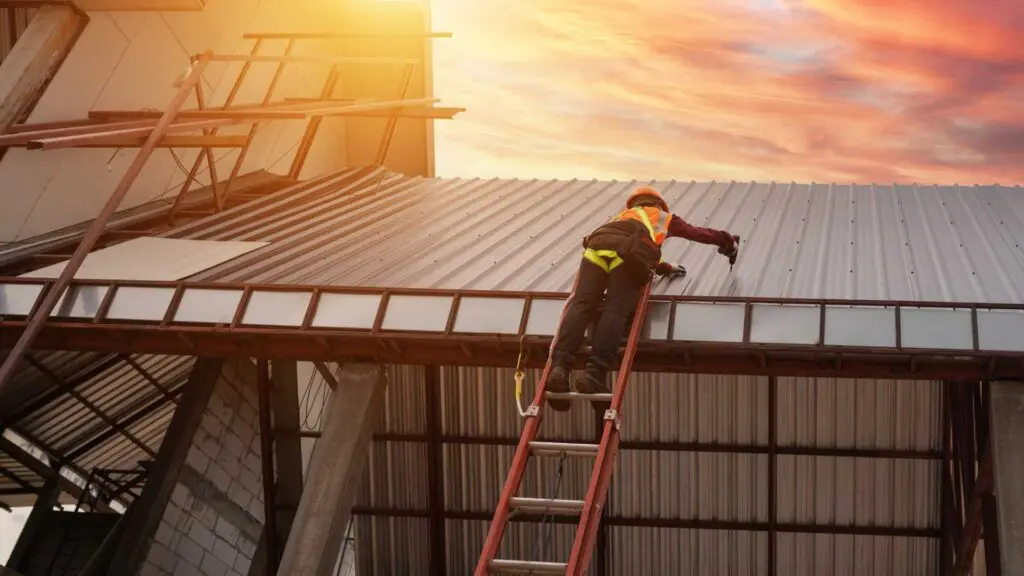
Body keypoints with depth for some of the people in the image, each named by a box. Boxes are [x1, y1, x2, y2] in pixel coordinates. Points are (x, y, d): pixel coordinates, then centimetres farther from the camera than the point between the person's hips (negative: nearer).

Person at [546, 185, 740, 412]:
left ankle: (559, 366, -36)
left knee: (581, 304, -14)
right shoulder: (664, 217, 41)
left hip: (597, 243, 3)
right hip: (630, 249, -3)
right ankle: (595, 374, -34)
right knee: (616, 310, -15)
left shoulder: (622, 215, 50)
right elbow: (698, 233, 50)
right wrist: (729, 242, 67)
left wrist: (666, 268, 69)